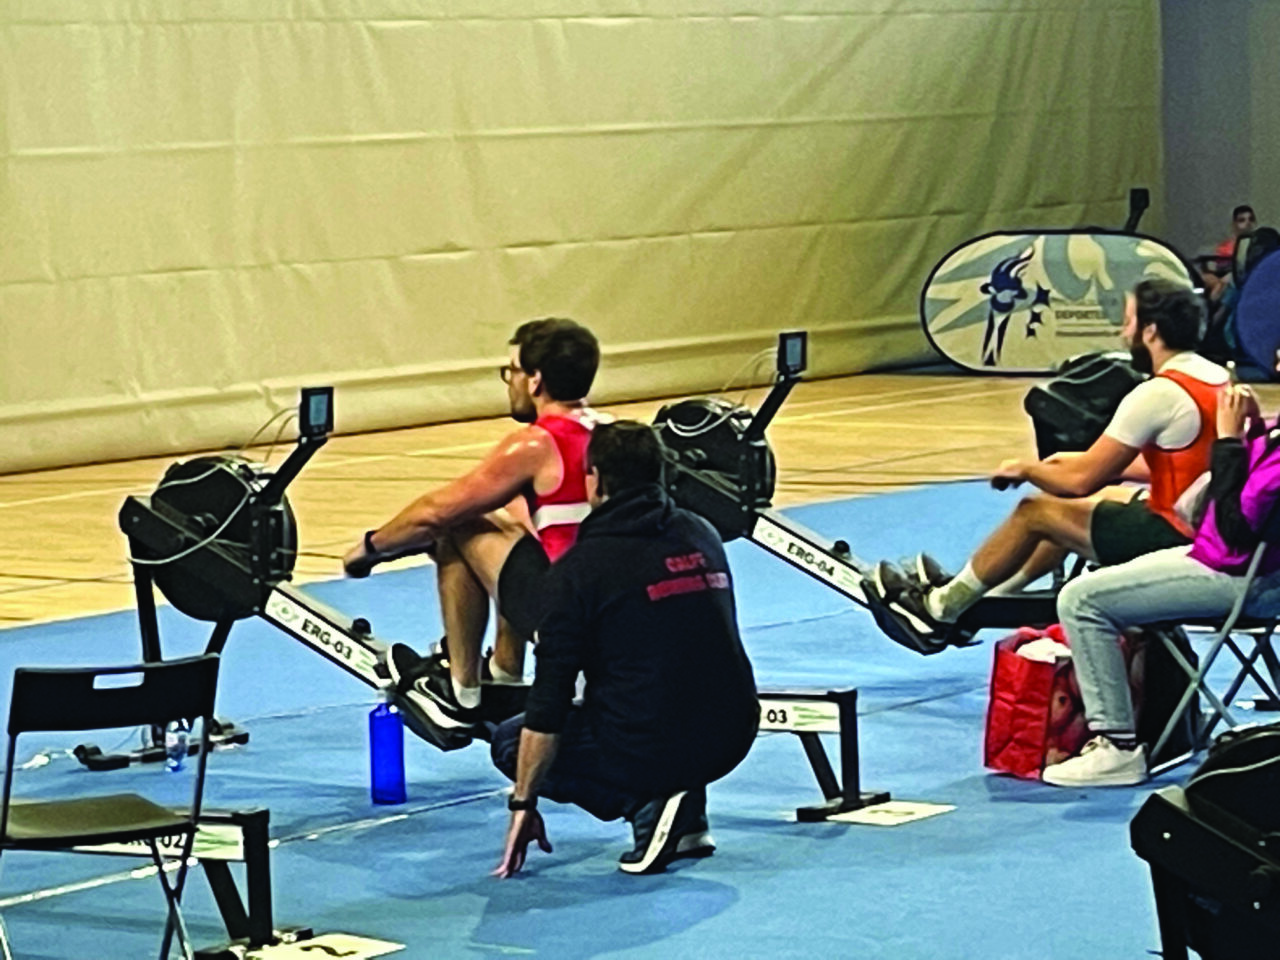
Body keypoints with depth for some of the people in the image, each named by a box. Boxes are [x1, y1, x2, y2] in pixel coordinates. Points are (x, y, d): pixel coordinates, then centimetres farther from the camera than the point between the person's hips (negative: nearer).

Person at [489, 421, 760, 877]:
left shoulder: (582, 566, -9)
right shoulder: (703, 536, 9)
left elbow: (549, 703, -9)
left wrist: (523, 804, 0)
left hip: (648, 749, -6)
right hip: (733, 739, 6)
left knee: (510, 742, 18)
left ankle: (645, 806, -2)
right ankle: (688, 819, 18)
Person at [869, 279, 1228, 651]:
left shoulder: (1157, 394, -20)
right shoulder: (1216, 378, 7)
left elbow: (1080, 480, -14)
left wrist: (1026, 469, 5)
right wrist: (1092, 460, 21)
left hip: (1177, 536, -9)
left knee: (1034, 512, 5)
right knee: (1096, 499, 27)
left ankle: (939, 607, 23)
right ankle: (968, 594, 37)